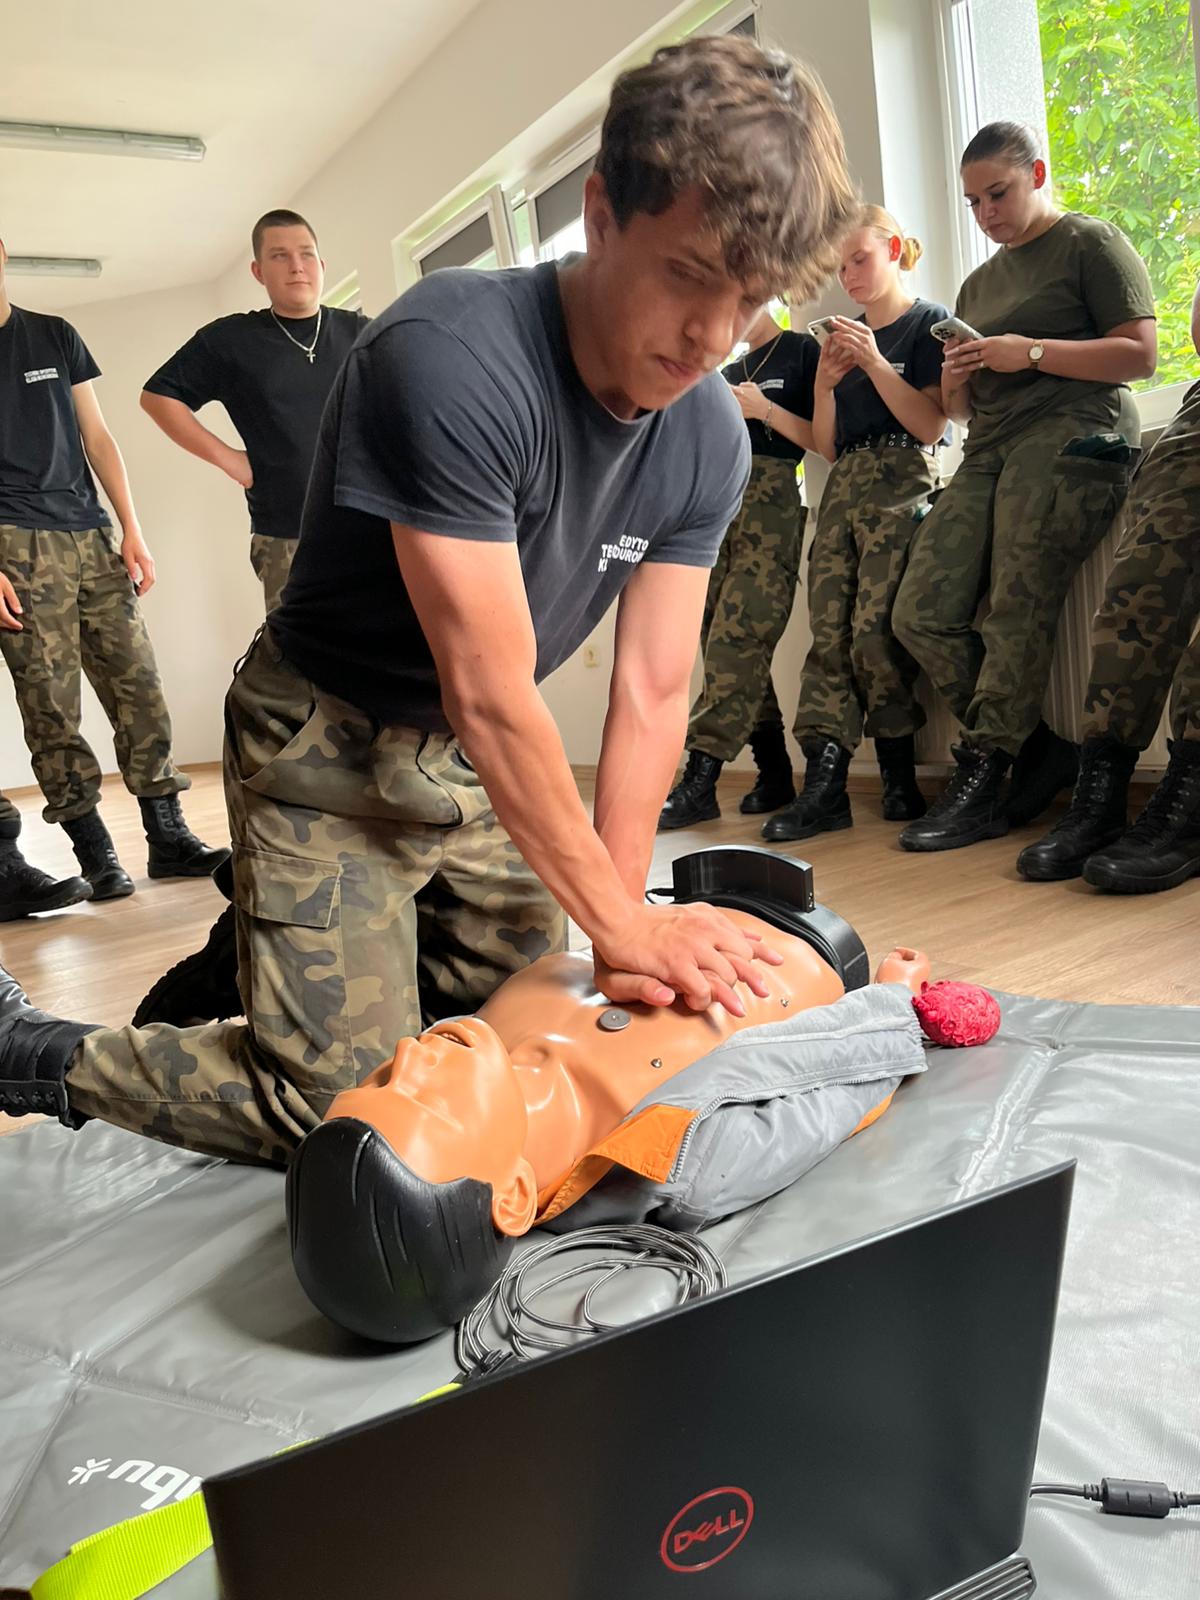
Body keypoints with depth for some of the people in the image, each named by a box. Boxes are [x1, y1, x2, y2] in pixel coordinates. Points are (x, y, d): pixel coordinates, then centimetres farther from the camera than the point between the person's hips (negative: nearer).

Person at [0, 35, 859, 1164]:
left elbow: (652, 694, -9)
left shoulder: (708, 436, -8)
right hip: (330, 752, -6)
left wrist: (623, 928, -14)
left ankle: (264, 948, 34)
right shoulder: (452, 359, -29)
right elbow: (490, 696, -29)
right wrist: (623, 921, -21)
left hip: (478, 761, 7)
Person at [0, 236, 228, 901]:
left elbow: (97, 438, 14)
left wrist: (131, 531, 4)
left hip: (93, 538, 4)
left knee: (137, 685, -1)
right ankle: (95, 854, 1)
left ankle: (168, 839, 4)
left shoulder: (56, 335, 16)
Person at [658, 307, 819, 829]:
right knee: (720, 642, -2)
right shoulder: (728, 374, 28)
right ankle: (774, 774, 5)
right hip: (720, 506, 7)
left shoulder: (803, 351, 7)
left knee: (738, 638, -17)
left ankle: (699, 781, -21)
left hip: (771, 508, -7)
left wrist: (764, 410, -9)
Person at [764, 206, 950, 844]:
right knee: (827, 631, -7)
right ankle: (823, 787, -11)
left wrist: (875, 363, -9)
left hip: (903, 484, -6)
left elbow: (931, 425, -5)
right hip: (842, 486, 6)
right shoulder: (843, 336, 23)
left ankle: (899, 779, -2)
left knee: (874, 629, -17)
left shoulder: (928, 322, 6)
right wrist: (825, 384, 3)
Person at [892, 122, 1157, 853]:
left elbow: (1140, 355, -3)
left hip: (1072, 436, -7)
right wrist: (955, 381, 6)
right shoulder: (979, 283, 28)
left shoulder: (1091, 242, 8)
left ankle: (981, 783, -13)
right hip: (990, 450, 7)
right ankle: (1040, 748, -2)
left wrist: (1031, 353, -10)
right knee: (922, 615, -11)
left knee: (1018, 614, -19)